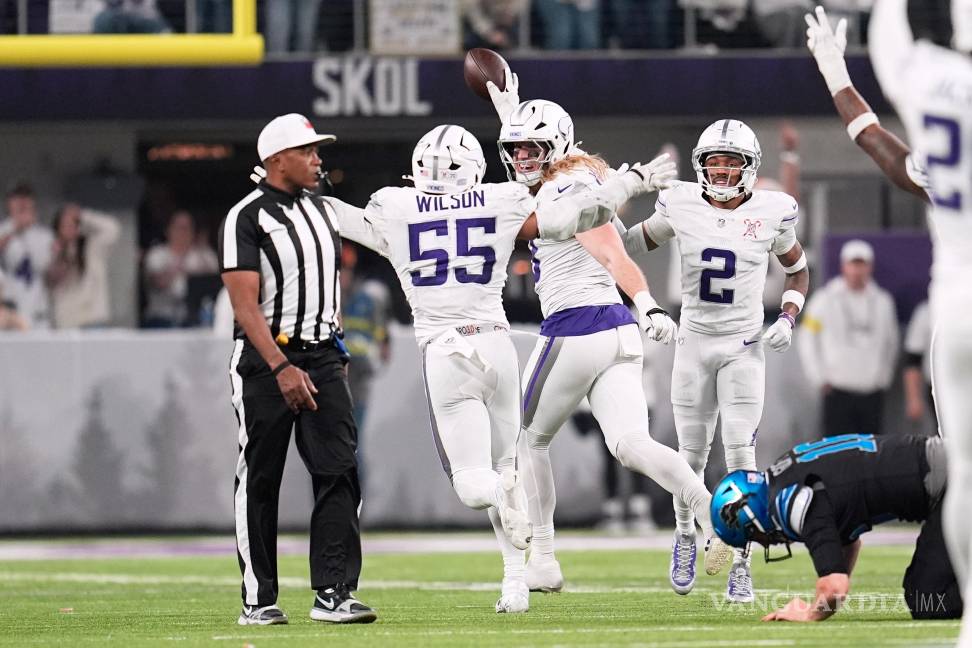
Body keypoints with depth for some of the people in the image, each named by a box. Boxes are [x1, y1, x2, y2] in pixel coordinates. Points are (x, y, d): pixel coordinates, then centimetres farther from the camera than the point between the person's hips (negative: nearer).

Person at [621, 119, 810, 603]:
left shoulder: (771, 213, -5)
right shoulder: (682, 207, -4)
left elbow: (798, 270, 11)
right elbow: (632, 245, 12)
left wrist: (787, 318, -4)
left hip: (744, 346, -1)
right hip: (694, 343, 1)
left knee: (740, 454, -11)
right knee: (692, 455, 5)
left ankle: (741, 565, -5)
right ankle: (685, 534, 33)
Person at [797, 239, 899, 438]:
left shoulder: (882, 301, 11)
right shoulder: (825, 300, 1)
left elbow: (890, 342, 22)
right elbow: (808, 340, 5)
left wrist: (884, 376, 13)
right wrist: (821, 379, 0)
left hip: (873, 393, 3)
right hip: (839, 391, -3)